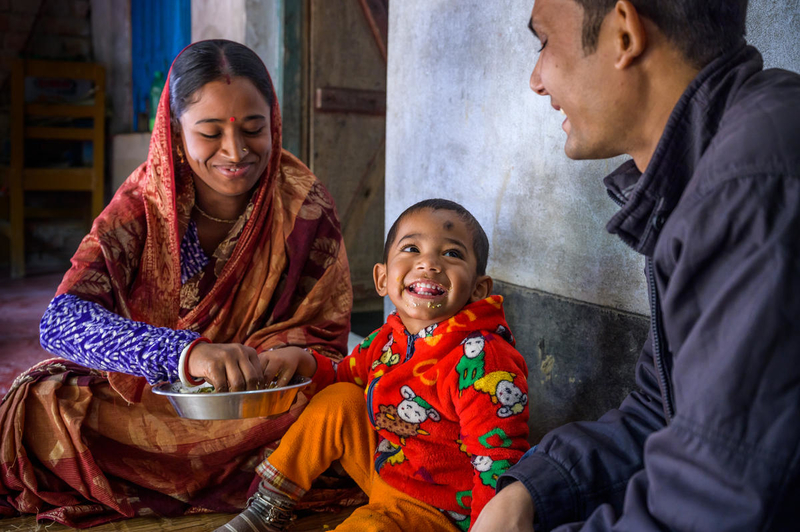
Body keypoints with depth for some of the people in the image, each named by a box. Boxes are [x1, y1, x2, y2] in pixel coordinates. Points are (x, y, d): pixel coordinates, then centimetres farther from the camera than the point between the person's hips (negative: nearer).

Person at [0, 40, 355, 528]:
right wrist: (186, 353, -43)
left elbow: (326, 341, -5)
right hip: (148, 397, -1)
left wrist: (290, 358, -31)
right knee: (42, 407, -23)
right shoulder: (143, 207, -10)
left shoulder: (304, 204, -10)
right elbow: (62, 320, -24)